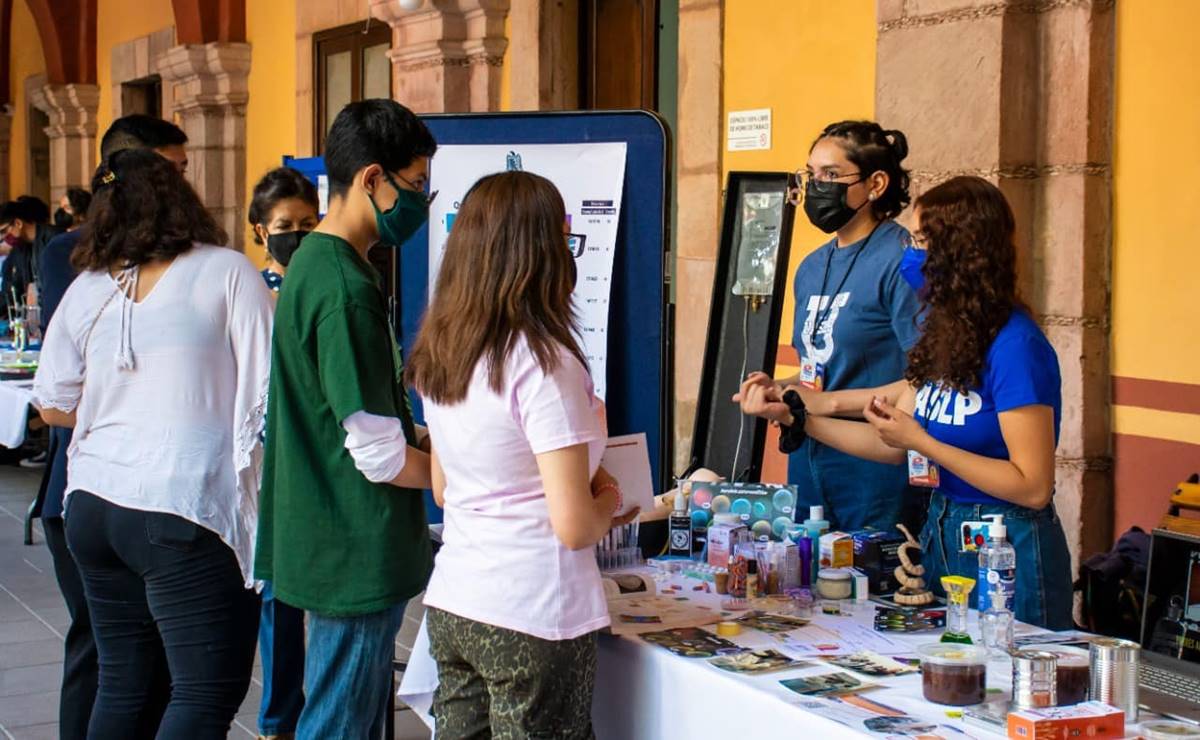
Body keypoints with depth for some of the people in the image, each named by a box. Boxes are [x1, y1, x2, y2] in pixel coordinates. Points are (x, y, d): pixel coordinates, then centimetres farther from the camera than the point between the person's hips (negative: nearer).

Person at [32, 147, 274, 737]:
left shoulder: (87, 288, 10)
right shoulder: (226, 272, -2)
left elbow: (52, 405, 14)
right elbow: (267, 391, -7)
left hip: (92, 505, 6)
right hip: (183, 509, -6)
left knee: (122, 685, 15)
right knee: (210, 691, -3)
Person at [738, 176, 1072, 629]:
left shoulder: (1014, 346, -20)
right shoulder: (944, 334, 5)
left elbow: (1033, 486, -22)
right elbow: (896, 448, 7)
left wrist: (921, 441, -21)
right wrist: (793, 416, 4)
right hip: (941, 535, 8)